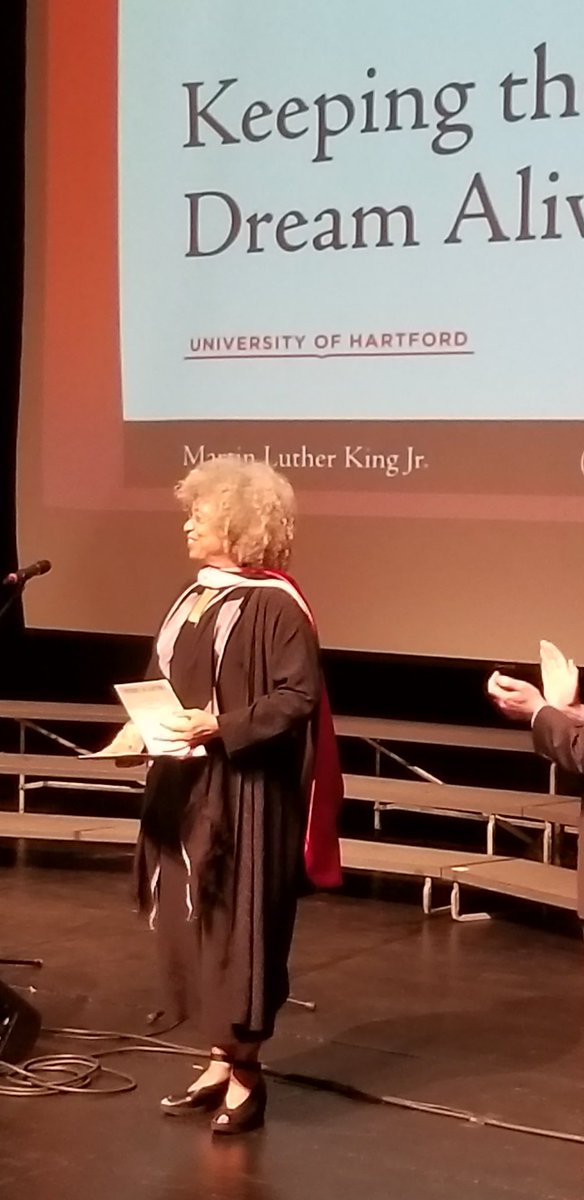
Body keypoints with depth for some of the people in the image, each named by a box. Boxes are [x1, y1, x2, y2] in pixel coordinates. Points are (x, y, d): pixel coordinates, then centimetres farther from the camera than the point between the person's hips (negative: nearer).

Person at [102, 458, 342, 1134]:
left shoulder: (274, 606, -15)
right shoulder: (194, 599, 11)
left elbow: (297, 698, -19)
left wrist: (224, 728, -25)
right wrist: (143, 727, 0)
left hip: (246, 797, -9)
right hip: (187, 792, 9)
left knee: (239, 926, -1)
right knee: (193, 925, 12)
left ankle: (245, 1073, 11)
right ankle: (220, 1060, 23)